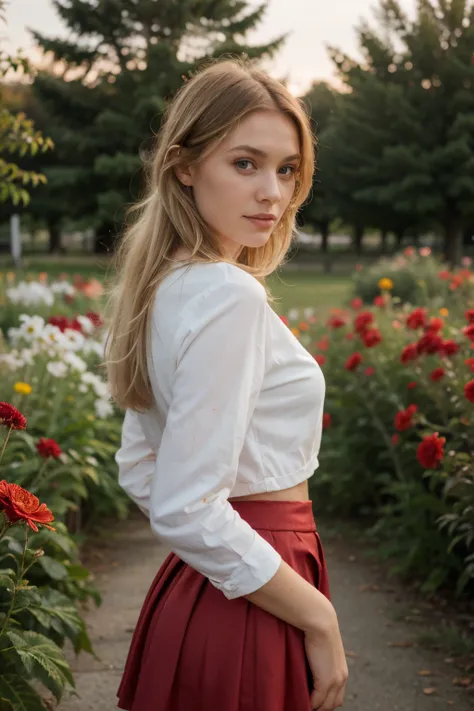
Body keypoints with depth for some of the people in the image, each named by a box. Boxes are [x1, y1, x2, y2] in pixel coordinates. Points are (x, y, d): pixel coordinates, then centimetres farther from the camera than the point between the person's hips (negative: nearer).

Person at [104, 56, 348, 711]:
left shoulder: (167, 284, 7)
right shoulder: (231, 296, -21)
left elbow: (141, 472, 14)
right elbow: (186, 510, -25)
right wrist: (319, 618, -17)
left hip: (194, 586, 9)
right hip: (247, 613, -9)